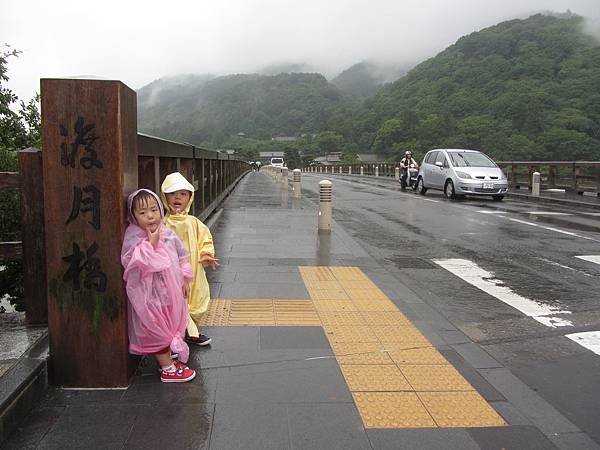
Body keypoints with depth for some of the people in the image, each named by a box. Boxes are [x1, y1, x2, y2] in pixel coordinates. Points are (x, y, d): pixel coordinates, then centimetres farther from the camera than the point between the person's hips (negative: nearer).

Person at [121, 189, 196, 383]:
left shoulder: (167, 233, 2)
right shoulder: (133, 237, -16)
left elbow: (181, 256, 13)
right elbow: (136, 262, -29)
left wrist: (185, 279, 13)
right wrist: (151, 242, -28)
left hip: (171, 291, 7)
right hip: (150, 295, -7)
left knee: (170, 325, 18)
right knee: (157, 330, 4)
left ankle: (167, 360, 35)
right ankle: (167, 369, 16)